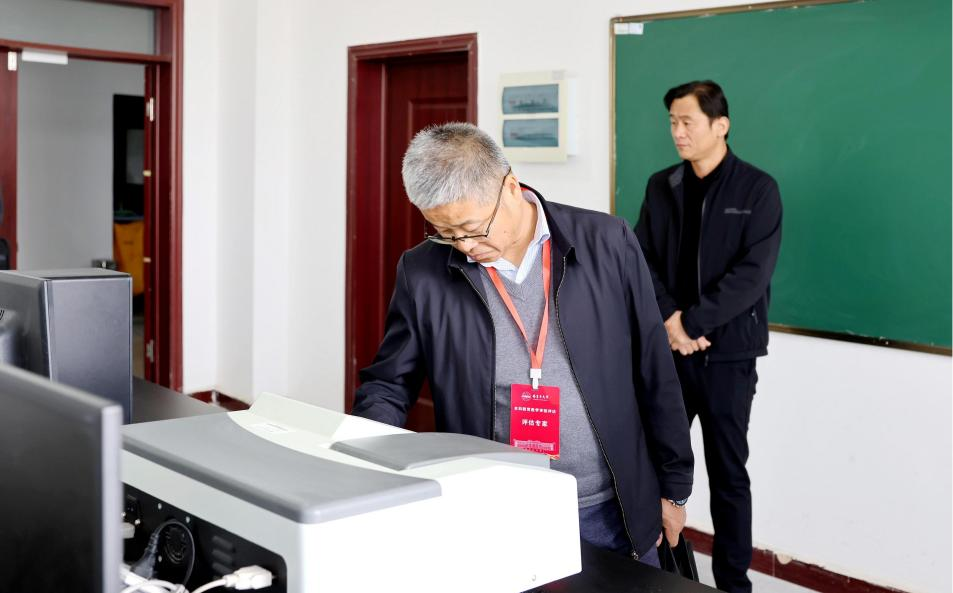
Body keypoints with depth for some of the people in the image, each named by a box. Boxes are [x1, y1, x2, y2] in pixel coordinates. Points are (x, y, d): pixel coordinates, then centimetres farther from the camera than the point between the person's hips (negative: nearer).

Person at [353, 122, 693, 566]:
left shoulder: (607, 245, -8)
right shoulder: (423, 272, -6)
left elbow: (655, 375, 0)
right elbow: (388, 384, 4)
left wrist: (673, 489, 5)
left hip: (608, 513, 0)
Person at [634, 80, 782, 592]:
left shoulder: (757, 190, -4)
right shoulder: (661, 187, 8)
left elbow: (753, 273, -13)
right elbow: (641, 259, 2)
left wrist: (693, 322, -18)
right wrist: (669, 319, -13)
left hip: (728, 352, -3)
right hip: (667, 348, 3)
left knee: (728, 471, 6)